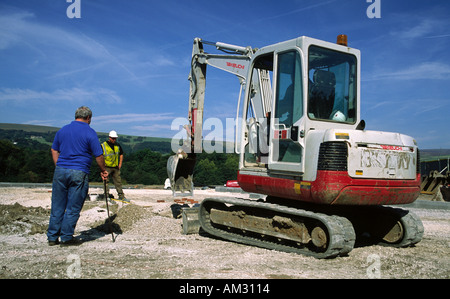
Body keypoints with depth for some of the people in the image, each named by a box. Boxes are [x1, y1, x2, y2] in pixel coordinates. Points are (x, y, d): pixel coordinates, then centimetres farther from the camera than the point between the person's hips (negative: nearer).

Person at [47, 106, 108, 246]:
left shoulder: (62, 130, 12)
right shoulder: (89, 132, -5)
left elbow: (54, 151, 15)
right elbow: (99, 156, -4)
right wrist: (103, 171, 9)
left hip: (60, 171, 5)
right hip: (79, 173, -5)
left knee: (57, 206, 11)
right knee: (73, 207, 4)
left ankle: (52, 237, 17)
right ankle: (66, 238, 9)